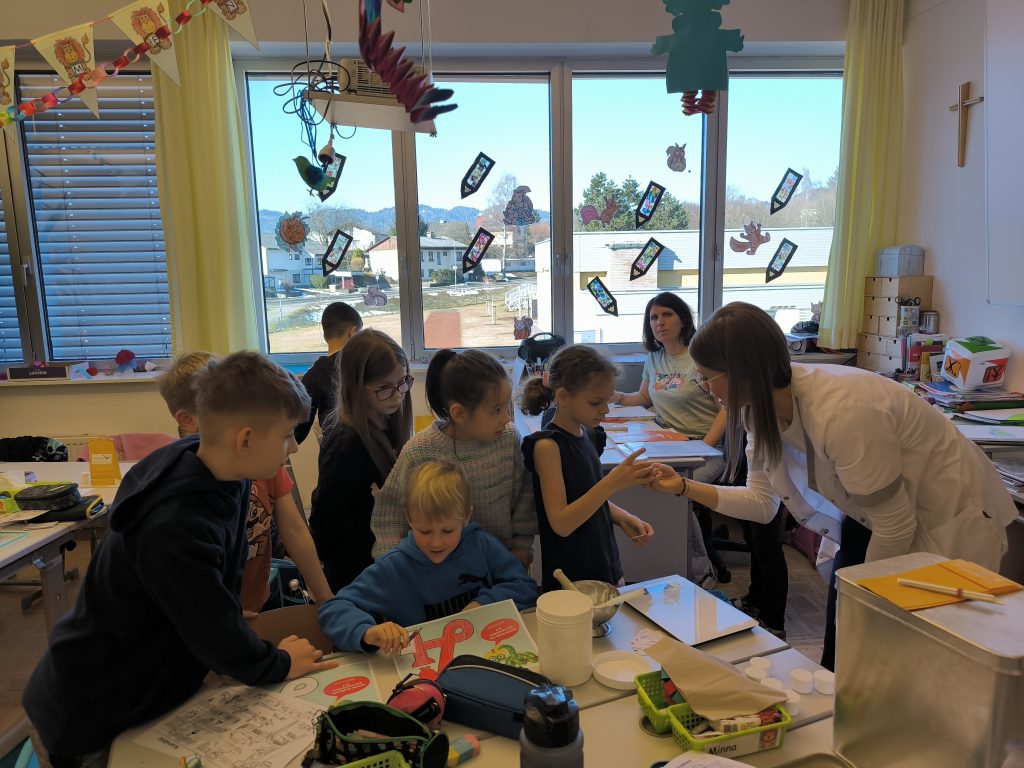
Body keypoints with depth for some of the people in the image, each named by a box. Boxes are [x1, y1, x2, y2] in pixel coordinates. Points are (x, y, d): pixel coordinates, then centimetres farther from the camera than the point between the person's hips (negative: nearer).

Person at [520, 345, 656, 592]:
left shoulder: (589, 435, 3)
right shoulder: (547, 445, -19)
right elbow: (561, 523, -22)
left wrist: (623, 518, -1)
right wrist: (612, 483, -29)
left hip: (605, 566, 7)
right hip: (570, 579, -7)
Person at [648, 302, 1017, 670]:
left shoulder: (842, 414, -37)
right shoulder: (762, 405, -13)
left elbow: (896, 525, -25)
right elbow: (761, 502, -3)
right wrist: (683, 487, -14)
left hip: (947, 522, -7)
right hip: (873, 519, 7)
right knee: (838, 652, 10)